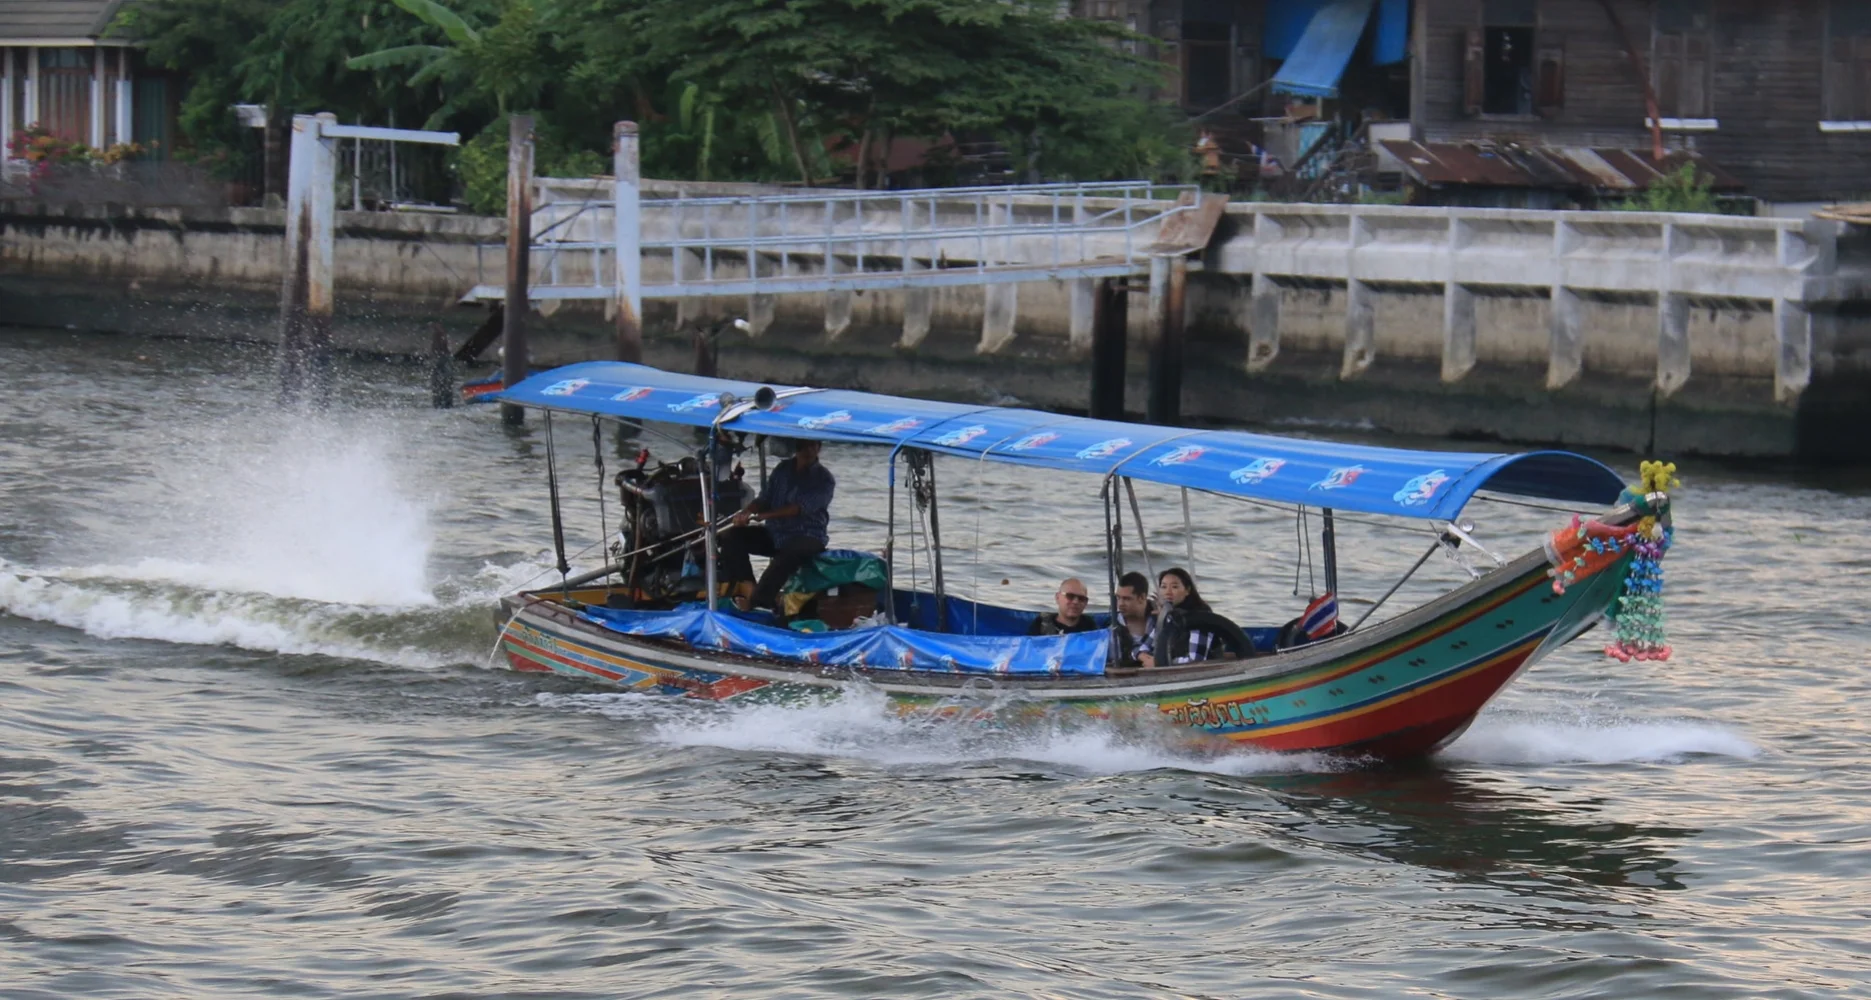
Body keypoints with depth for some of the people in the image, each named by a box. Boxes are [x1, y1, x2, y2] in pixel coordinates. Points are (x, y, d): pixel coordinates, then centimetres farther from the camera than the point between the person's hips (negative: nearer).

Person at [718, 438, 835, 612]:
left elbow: (802, 508, -20)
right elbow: (764, 498, 9)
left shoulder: (823, 479, -7)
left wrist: (763, 515, -31)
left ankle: (756, 601, -42)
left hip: (807, 537, -6)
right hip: (774, 533, 6)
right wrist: (746, 512, -15)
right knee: (732, 536, -9)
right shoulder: (782, 470, 10)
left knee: (790, 551, -40)